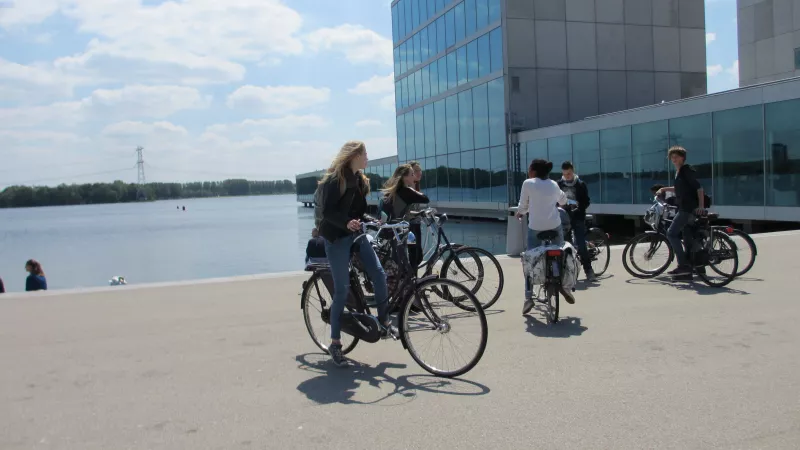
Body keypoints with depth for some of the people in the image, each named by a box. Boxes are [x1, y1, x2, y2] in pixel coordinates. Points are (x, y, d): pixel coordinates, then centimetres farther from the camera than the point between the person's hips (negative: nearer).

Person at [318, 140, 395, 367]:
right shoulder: (335, 179, -12)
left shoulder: (359, 180, 11)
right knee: (342, 290, -6)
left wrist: (373, 221, -3)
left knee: (379, 274, -6)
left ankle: (384, 322, 12)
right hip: (337, 237, -7)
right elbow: (328, 212, -19)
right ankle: (335, 344, 5)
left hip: (356, 234, 7)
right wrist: (346, 223, -35)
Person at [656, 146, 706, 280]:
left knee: (671, 234, -14)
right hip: (684, 208, 10)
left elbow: (699, 187, -16)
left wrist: (701, 206, -23)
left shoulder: (687, 170, -9)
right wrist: (664, 189, 22)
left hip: (688, 208, -10)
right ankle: (687, 271, 14)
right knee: (687, 238, 10)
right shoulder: (678, 172, 17)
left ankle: (683, 265, -14)